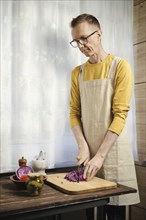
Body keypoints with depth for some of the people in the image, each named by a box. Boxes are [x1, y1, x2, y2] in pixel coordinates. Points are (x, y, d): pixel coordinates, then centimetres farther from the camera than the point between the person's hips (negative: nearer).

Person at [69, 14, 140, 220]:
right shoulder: (77, 73, 9)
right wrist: (83, 146, -9)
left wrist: (100, 155, -17)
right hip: (89, 149, 4)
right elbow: (74, 112, 6)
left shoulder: (119, 66, -5)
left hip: (113, 150, -4)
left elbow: (120, 115, -12)